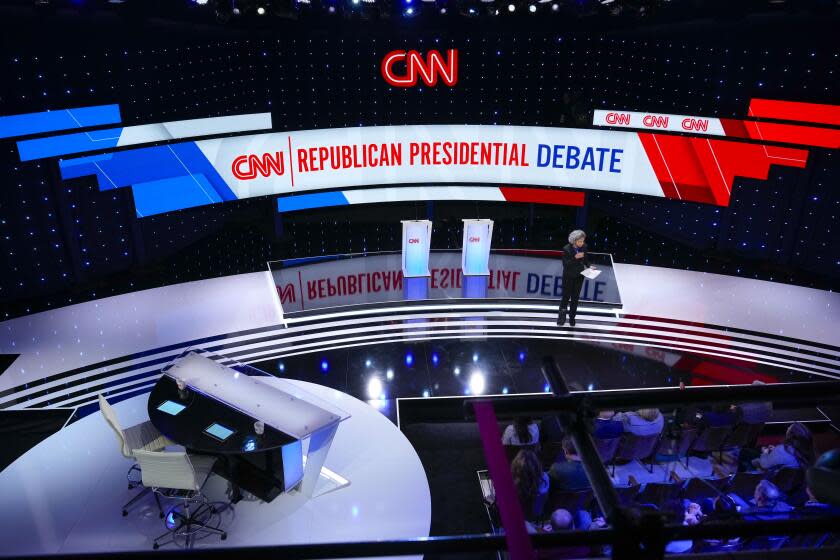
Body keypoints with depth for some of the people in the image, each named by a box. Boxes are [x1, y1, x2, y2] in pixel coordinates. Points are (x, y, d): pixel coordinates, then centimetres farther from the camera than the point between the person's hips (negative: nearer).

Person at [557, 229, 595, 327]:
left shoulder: (584, 247, -7)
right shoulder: (566, 249, -19)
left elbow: (585, 259, 9)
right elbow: (565, 264, -19)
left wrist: (589, 266, -9)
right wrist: (575, 257, -31)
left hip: (579, 276, 4)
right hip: (568, 276, -4)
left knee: (575, 297, 10)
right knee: (566, 297, 5)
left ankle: (572, 319, 20)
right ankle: (561, 319, 18)